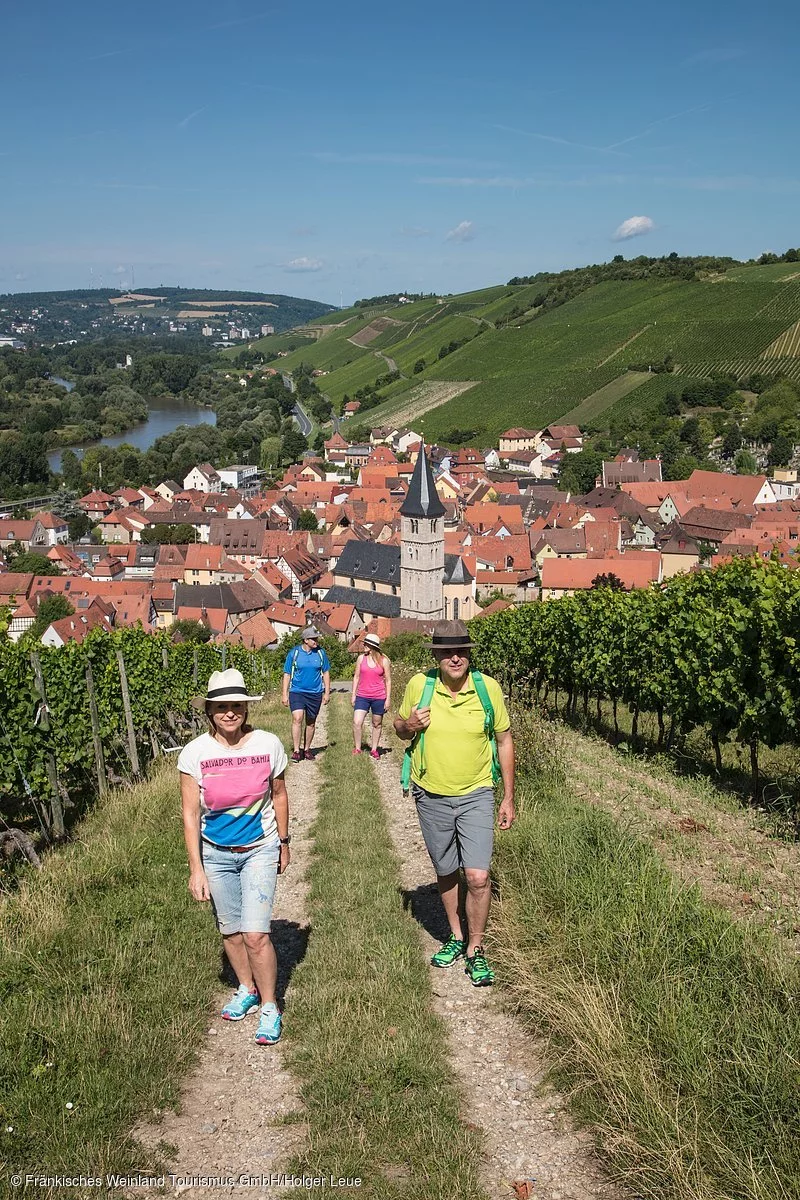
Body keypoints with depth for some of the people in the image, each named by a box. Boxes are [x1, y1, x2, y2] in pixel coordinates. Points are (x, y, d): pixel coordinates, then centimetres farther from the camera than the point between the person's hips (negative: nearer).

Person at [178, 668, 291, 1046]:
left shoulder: (268, 744, -13)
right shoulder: (195, 753, -14)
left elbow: (279, 796, 3)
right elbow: (190, 814, -9)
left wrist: (284, 842, 12)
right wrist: (196, 868, -10)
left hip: (260, 850, -1)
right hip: (215, 854, 2)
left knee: (256, 934, -9)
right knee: (230, 930, 15)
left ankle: (269, 1007, 11)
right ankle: (246, 989, 41)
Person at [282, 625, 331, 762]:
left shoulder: (320, 653, 3)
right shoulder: (294, 653, -3)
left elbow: (326, 673, 11)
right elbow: (287, 674, 2)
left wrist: (327, 692, 8)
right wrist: (285, 694, -2)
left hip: (315, 693, 3)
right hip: (297, 691, -3)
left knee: (311, 722, 10)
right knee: (297, 719, -17)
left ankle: (306, 749, 25)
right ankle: (296, 751, -12)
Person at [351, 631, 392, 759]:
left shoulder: (384, 661, -4)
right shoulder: (361, 658, 3)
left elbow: (388, 680, 0)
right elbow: (356, 677, 10)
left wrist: (388, 699, -3)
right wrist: (353, 694, 6)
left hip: (379, 697, -2)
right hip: (362, 696, 2)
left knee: (377, 724, 9)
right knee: (357, 722, -11)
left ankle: (374, 749, 23)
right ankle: (357, 749, 3)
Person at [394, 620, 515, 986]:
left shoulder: (487, 687, -11)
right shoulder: (419, 685, -9)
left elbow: (504, 741, 1)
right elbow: (399, 727, 9)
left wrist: (508, 798, 2)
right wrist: (408, 725, -18)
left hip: (476, 796, -1)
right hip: (432, 797, 2)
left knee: (478, 877, -10)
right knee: (446, 873, 17)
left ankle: (475, 950, 12)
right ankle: (455, 936, 39)